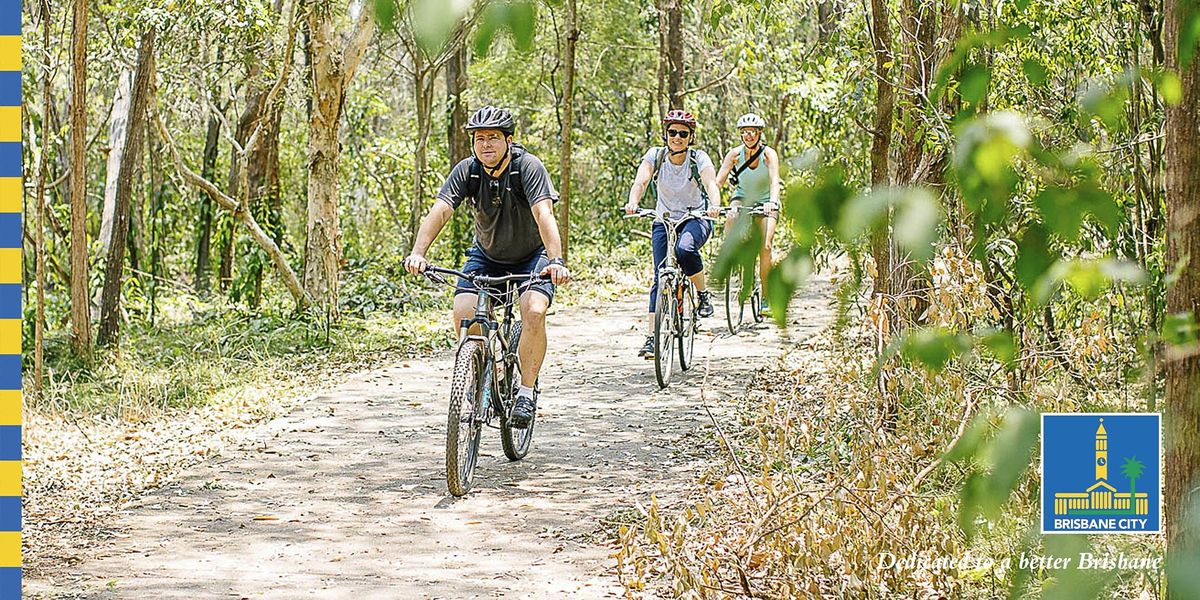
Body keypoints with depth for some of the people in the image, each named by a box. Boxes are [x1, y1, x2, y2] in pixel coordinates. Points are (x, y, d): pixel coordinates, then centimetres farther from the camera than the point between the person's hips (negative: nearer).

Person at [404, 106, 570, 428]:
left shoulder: (528, 167, -25)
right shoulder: (467, 170, -16)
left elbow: (543, 214, -38)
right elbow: (439, 211, -28)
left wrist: (556, 261, -54)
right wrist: (418, 253, -44)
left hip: (531, 256, -3)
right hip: (486, 256, 3)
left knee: (534, 311, -28)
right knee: (463, 312, -20)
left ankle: (527, 391, -11)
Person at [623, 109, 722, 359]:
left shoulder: (699, 158, -12)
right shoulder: (655, 155, -7)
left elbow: (711, 184, -29)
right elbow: (641, 180, -23)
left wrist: (715, 205, -51)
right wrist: (633, 202, -44)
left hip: (696, 218, -2)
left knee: (685, 249, -35)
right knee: (661, 277, -9)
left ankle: (704, 294, -10)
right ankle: (652, 337, -9)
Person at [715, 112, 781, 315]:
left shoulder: (769, 154, -20)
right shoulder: (735, 154, -15)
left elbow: (774, 182, -33)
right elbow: (718, 180, -24)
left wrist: (772, 202, -52)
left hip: (765, 202, -1)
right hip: (742, 198, 2)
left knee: (765, 248, -17)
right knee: (732, 216, -36)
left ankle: (766, 298, -7)